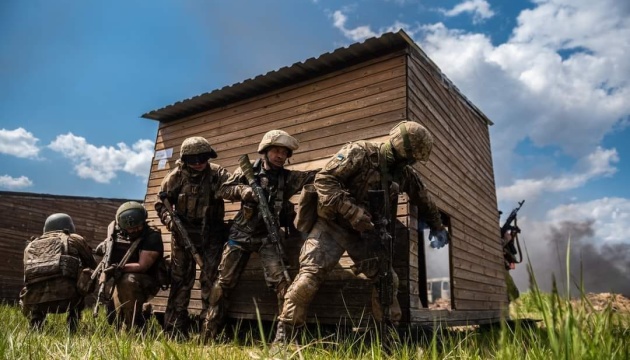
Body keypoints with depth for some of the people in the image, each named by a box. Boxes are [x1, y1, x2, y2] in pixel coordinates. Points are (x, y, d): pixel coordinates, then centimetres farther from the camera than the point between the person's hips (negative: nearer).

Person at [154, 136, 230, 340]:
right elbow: (161, 203, 2)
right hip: (183, 234, 1)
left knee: (210, 280, 0)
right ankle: (175, 329, 16)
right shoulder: (176, 176, -5)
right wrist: (169, 219, -16)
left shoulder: (217, 174, -8)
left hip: (211, 235, -1)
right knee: (181, 281, 7)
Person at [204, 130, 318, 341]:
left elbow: (316, 175, -8)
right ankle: (210, 331, 23)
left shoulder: (288, 177, 2)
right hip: (240, 234, 1)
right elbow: (225, 189, 1)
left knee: (281, 281, -15)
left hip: (268, 236, 0)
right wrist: (244, 190, -18)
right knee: (224, 282, 7)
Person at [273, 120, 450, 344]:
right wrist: (353, 212, -30)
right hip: (333, 225, -6)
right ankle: (284, 333, -4)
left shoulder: (405, 173, 3)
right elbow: (324, 180, -25)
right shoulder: (359, 153, -18)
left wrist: (437, 227, 29)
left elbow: (424, 201, 22)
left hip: (366, 231, 6)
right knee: (310, 274, -17)